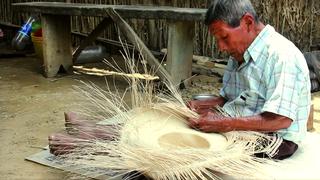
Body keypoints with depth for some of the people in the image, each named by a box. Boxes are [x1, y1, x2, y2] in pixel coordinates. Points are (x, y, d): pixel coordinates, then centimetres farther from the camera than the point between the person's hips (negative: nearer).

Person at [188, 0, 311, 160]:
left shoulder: (283, 56, -20)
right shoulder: (239, 54, 11)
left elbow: (281, 120, -26)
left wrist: (224, 124, -30)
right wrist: (200, 105, -3)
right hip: (237, 128, 9)